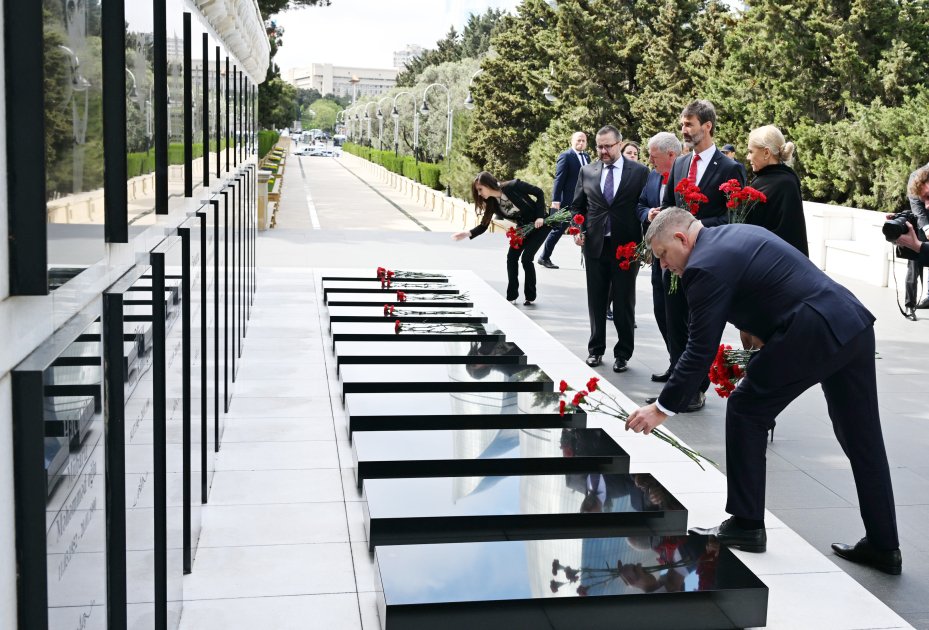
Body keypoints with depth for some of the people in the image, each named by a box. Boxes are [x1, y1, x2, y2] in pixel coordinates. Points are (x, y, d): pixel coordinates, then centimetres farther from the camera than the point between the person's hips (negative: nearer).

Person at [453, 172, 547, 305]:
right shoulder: (492, 202, -9)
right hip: (523, 227, 6)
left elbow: (539, 192, -18)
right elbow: (483, 225, -8)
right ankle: (512, 296, 7)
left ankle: (530, 296, 2)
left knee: (526, 258, -13)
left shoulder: (514, 186, -27)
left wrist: (540, 216, -23)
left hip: (539, 225, -6)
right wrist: (468, 233, -25)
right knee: (511, 257, -3)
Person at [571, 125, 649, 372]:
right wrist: (579, 230, -2)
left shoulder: (639, 172, -2)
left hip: (626, 247, -2)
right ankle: (596, 349, 24)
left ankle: (623, 354, 15)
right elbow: (579, 206, 14)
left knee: (624, 303, 5)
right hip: (595, 245, 3)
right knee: (596, 301, 11)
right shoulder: (587, 172, 7)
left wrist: (645, 243, -10)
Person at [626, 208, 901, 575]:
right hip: (855, 323, 10)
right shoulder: (736, 234, 20)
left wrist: (663, 408, 0)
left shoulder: (705, 267, -8)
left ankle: (746, 525, 12)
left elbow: (700, 351, -8)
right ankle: (883, 546, 21)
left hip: (812, 334, -9)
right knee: (862, 440, 13)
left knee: (746, 411, 6)